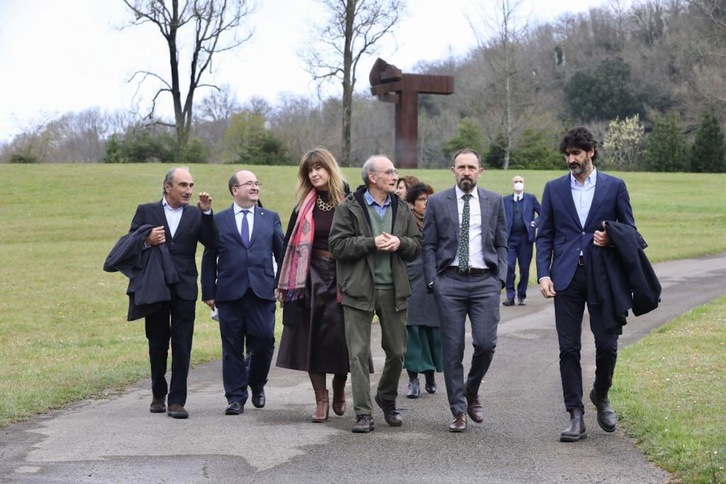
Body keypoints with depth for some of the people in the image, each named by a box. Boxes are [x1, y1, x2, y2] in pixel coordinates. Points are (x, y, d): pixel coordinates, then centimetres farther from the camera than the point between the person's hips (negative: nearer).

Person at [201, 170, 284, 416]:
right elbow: (209, 258, 7)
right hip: (230, 292, -1)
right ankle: (235, 397, 10)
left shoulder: (271, 218, 12)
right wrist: (209, 292, 2)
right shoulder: (218, 220, 7)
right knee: (232, 347, 2)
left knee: (264, 342, -3)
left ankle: (257, 385, 24)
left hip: (262, 292, 1)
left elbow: (282, 254, 12)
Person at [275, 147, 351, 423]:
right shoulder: (304, 205, 5)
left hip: (342, 278, -2)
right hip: (311, 276, 2)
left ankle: (339, 391, 23)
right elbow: (290, 243, 6)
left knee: (340, 337, -2)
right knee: (313, 337, 0)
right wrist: (283, 283, 2)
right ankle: (321, 400, 9)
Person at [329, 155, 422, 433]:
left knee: (397, 351, 10)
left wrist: (400, 242, -8)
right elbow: (337, 245, -9)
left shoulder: (401, 209, 12)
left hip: (394, 290, 4)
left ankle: (387, 399, 34)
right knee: (359, 353, -4)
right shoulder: (350, 207, -2)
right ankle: (363, 414, 0)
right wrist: (372, 242, -16)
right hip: (360, 290, -4)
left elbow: (417, 245, 13)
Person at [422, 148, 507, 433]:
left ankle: (471, 392, 20)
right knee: (452, 349, 0)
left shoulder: (494, 201, 10)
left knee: (485, 343, -8)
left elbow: (501, 244, 12)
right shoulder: (437, 202, 6)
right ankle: (458, 411, 9)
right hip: (450, 281, -1)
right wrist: (432, 281, -3)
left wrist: (501, 278, 2)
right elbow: (429, 245, 6)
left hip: (485, 281, 1)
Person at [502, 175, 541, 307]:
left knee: (524, 268, 2)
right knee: (509, 266, -12)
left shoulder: (531, 198, 7)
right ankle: (510, 296, -5)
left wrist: (535, 222, -8)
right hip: (510, 238, 0)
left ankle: (522, 296, 14)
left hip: (525, 238, 0)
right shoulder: (505, 200, 11)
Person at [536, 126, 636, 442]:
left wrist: (611, 240, -13)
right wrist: (543, 274, -4)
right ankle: (576, 417, 5)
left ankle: (601, 396, 27)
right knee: (569, 348, 0)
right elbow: (544, 235, 8)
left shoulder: (614, 186, 5)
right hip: (566, 277, 1)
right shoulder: (554, 188, 9)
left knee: (607, 344, -2)